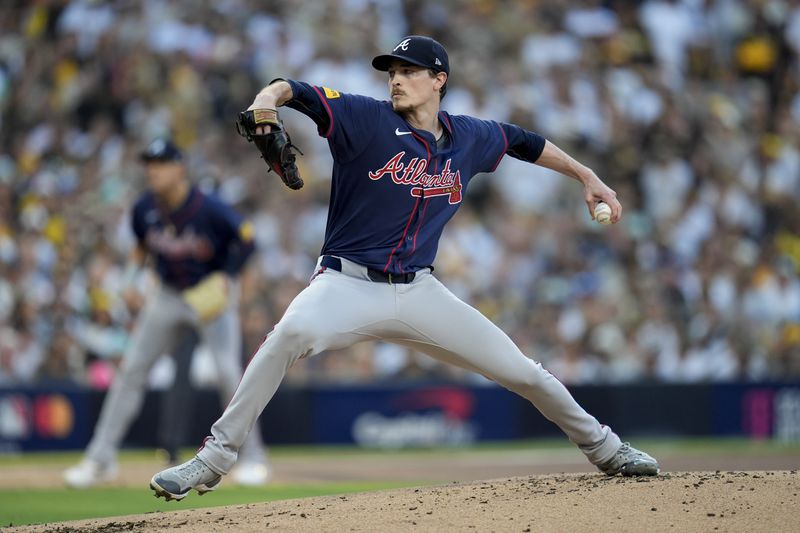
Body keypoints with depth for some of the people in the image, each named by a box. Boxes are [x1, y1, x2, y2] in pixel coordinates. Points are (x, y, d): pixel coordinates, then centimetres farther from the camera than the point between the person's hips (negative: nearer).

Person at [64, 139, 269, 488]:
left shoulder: (208, 209, -23)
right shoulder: (144, 209, -8)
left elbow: (245, 239, -11)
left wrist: (227, 277, -20)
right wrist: (130, 279, 0)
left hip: (213, 294, -5)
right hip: (168, 296, 5)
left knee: (228, 371, -17)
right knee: (131, 368, -1)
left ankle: (252, 458, -1)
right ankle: (101, 459, 5)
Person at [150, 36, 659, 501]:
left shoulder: (469, 138, 7)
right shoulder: (366, 119, -6)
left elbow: (523, 141, 26)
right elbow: (295, 90, -18)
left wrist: (588, 178, 27)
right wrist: (268, 98, -41)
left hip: (420, 292, 4)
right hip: (349, 284, -4)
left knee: (520, 369, 2)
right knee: (293, 331, -36)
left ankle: (603, 446, 28)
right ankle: (215, 457, -29)